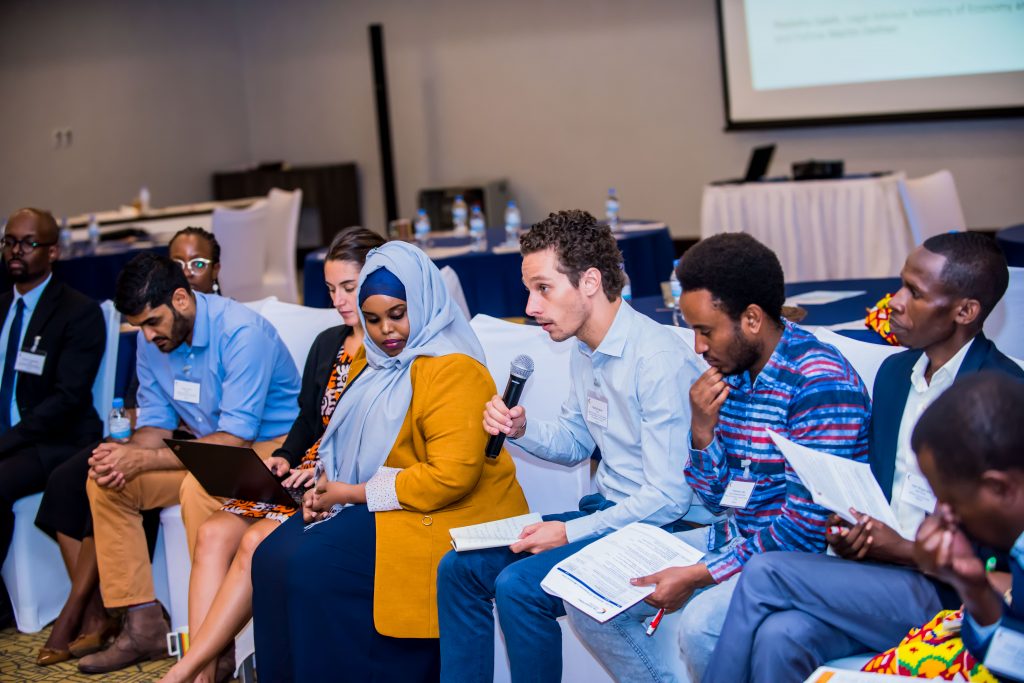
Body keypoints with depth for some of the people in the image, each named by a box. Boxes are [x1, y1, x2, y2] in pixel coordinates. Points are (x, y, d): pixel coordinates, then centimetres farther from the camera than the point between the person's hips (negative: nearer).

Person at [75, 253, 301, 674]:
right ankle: (142, 624, -4)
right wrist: (125, 454, -17)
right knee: (104, 481, -5)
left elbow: (234, 439, -26)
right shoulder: (152, 340, 1)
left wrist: (143, 460, -27)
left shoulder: (241, 332, -23)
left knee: (199, 487, -36)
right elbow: (156, 422, 7)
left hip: (272, 446, -8)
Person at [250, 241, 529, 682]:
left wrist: (353, 493, -17)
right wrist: (327, 486, -4)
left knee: (312, 567, -23)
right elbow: (350, 441, 19)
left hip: (447, 516, -9)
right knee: (273, 558, -9)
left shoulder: (452, 371, -16)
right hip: (377, 506, 9)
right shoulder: (372, 362, 12)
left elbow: (450, 477, -23)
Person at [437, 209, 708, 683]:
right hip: (607, 510, 10)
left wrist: (571, 532, -19)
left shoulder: (660, 361, -23)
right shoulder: (584, 352, 6)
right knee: (460, 567, 3)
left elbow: (669, 497, -23)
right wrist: (521, 430, 0)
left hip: (662, 527, -9)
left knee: (518, 585, -26)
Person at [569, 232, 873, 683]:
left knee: (701, 624, -35)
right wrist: (702, 429, -7)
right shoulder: (729, 372, 6)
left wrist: (698, 577, -19)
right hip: (732, 540, 9)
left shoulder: (820, 384, -20)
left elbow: (805, 528, -22)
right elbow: (715, 498, 13)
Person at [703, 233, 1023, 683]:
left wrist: (907, 550, -17)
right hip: (877, 563, 6)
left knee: (764, 574, -21)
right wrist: (850, 529, -2)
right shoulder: (895, 372, 12)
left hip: (947, 594, -6)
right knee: (781, 636, -24)